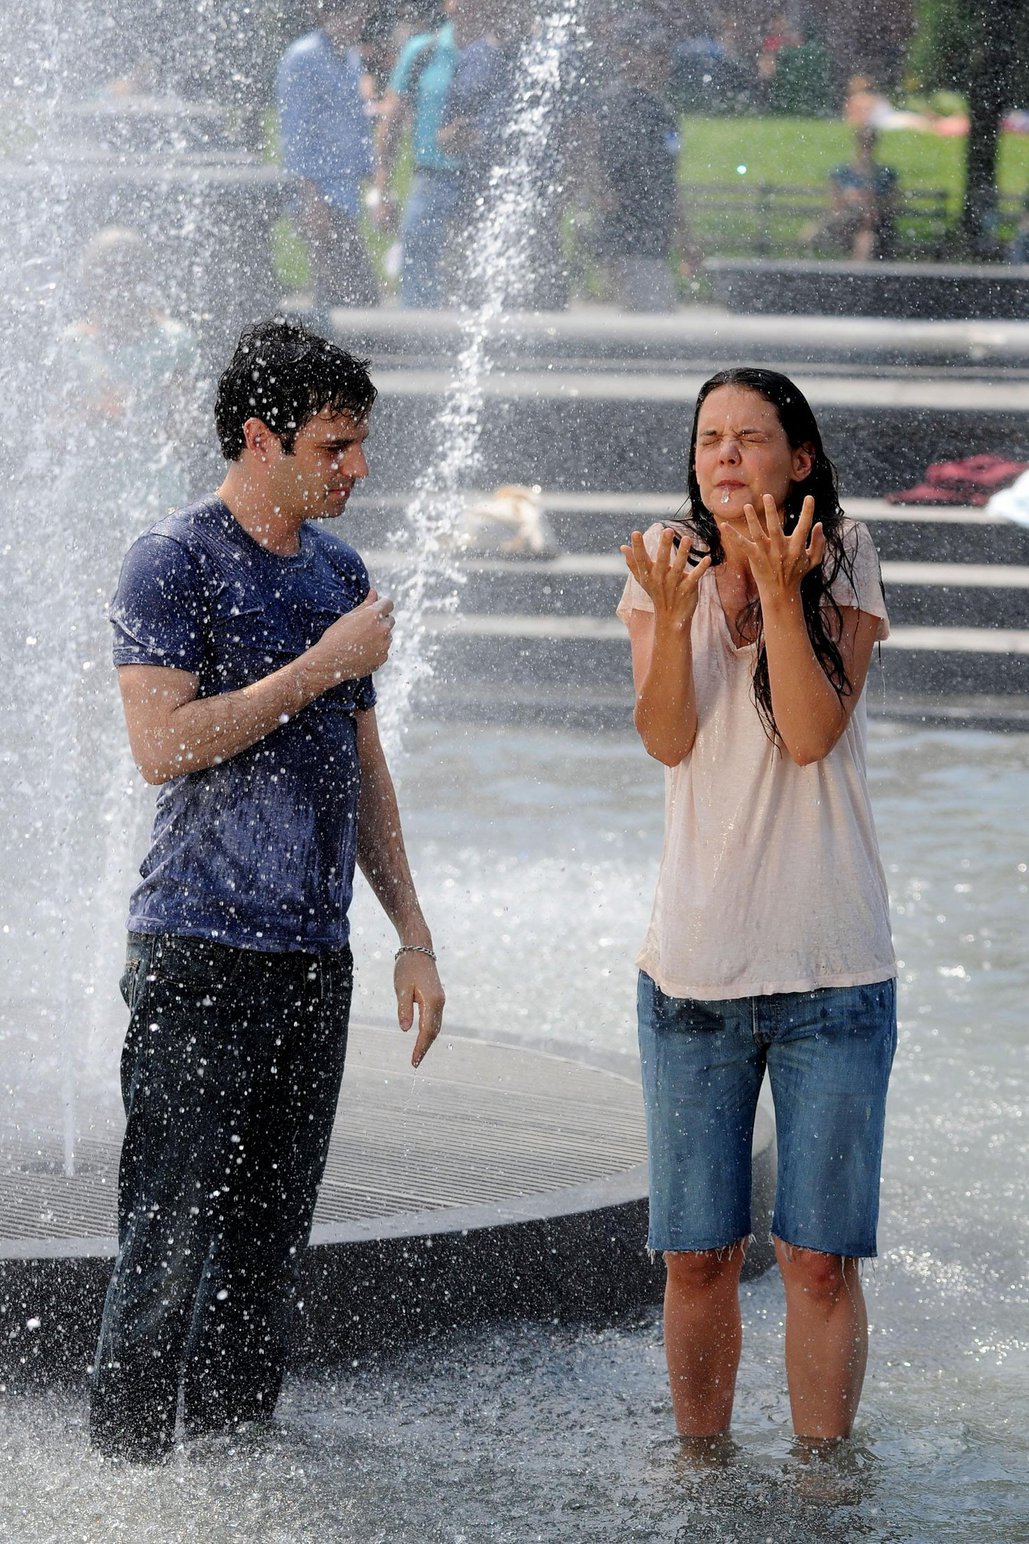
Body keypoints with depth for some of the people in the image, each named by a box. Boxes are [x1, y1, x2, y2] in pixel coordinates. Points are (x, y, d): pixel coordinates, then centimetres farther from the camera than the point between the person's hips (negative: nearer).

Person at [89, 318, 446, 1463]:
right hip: (199, 950, -7)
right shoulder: (174, 562, -7)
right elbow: (162, 745, -18)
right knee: (170, 1243, -6)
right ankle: (125, 1475, 0)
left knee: (267, 1245, 9)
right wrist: (325, 666, -15)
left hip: (314, 956, 7)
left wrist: (412, 934, 15)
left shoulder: (338, 571, 14)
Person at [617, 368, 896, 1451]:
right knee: (697, 1256, 5)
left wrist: (777, 591, -23)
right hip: (692, 968, 2)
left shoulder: (842, 571, 0)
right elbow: (666, 738, -7)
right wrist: (672, 618, -23)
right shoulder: (670, 571, 6)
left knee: (819, 1259, -2)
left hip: (831, 968, -2)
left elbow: (812, 733, -13)